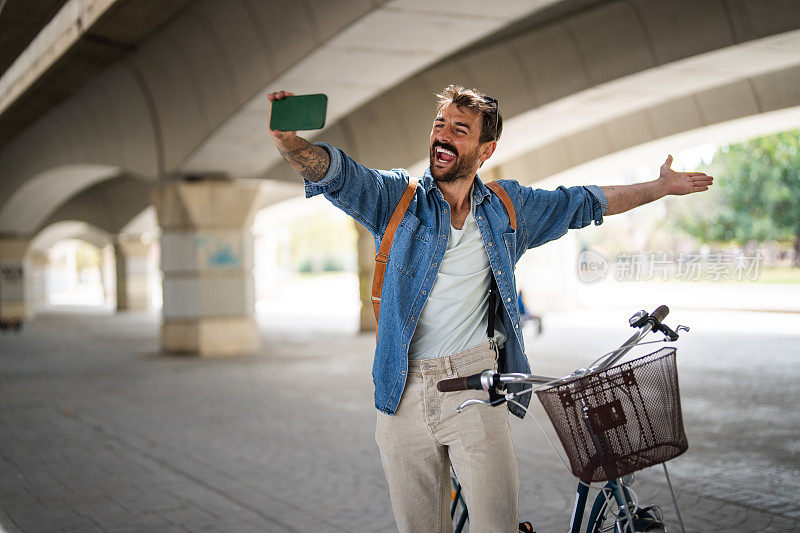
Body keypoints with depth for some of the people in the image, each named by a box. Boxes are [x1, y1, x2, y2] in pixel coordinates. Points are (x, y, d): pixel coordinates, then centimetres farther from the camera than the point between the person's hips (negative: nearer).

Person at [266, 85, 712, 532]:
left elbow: (588, 203, 21)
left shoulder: (509, 207, 9)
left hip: (476, 389, 0)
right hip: (404, 393, 0)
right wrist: (289, 140, -33)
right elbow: (333, 172, -12)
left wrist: (662, 187, 27)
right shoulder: (396, 196, 3)